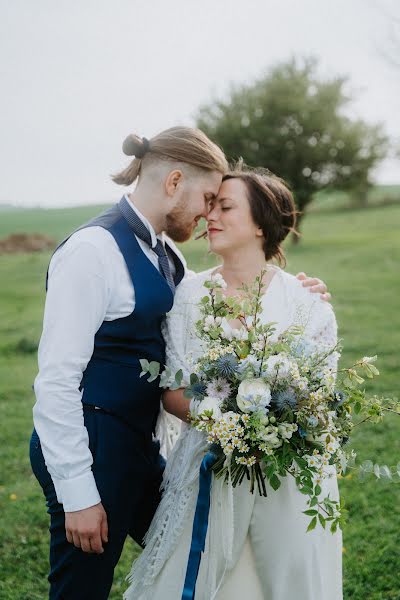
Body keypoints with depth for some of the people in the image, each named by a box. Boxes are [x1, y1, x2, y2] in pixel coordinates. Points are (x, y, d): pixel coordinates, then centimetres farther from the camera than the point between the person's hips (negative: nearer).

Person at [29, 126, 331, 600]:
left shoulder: (165, 254, 8)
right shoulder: (94, 249, -18)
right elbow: (56, 378, -21)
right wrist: (77, 493, -19)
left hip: (138, 446, 9)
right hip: (92, 448, -9)